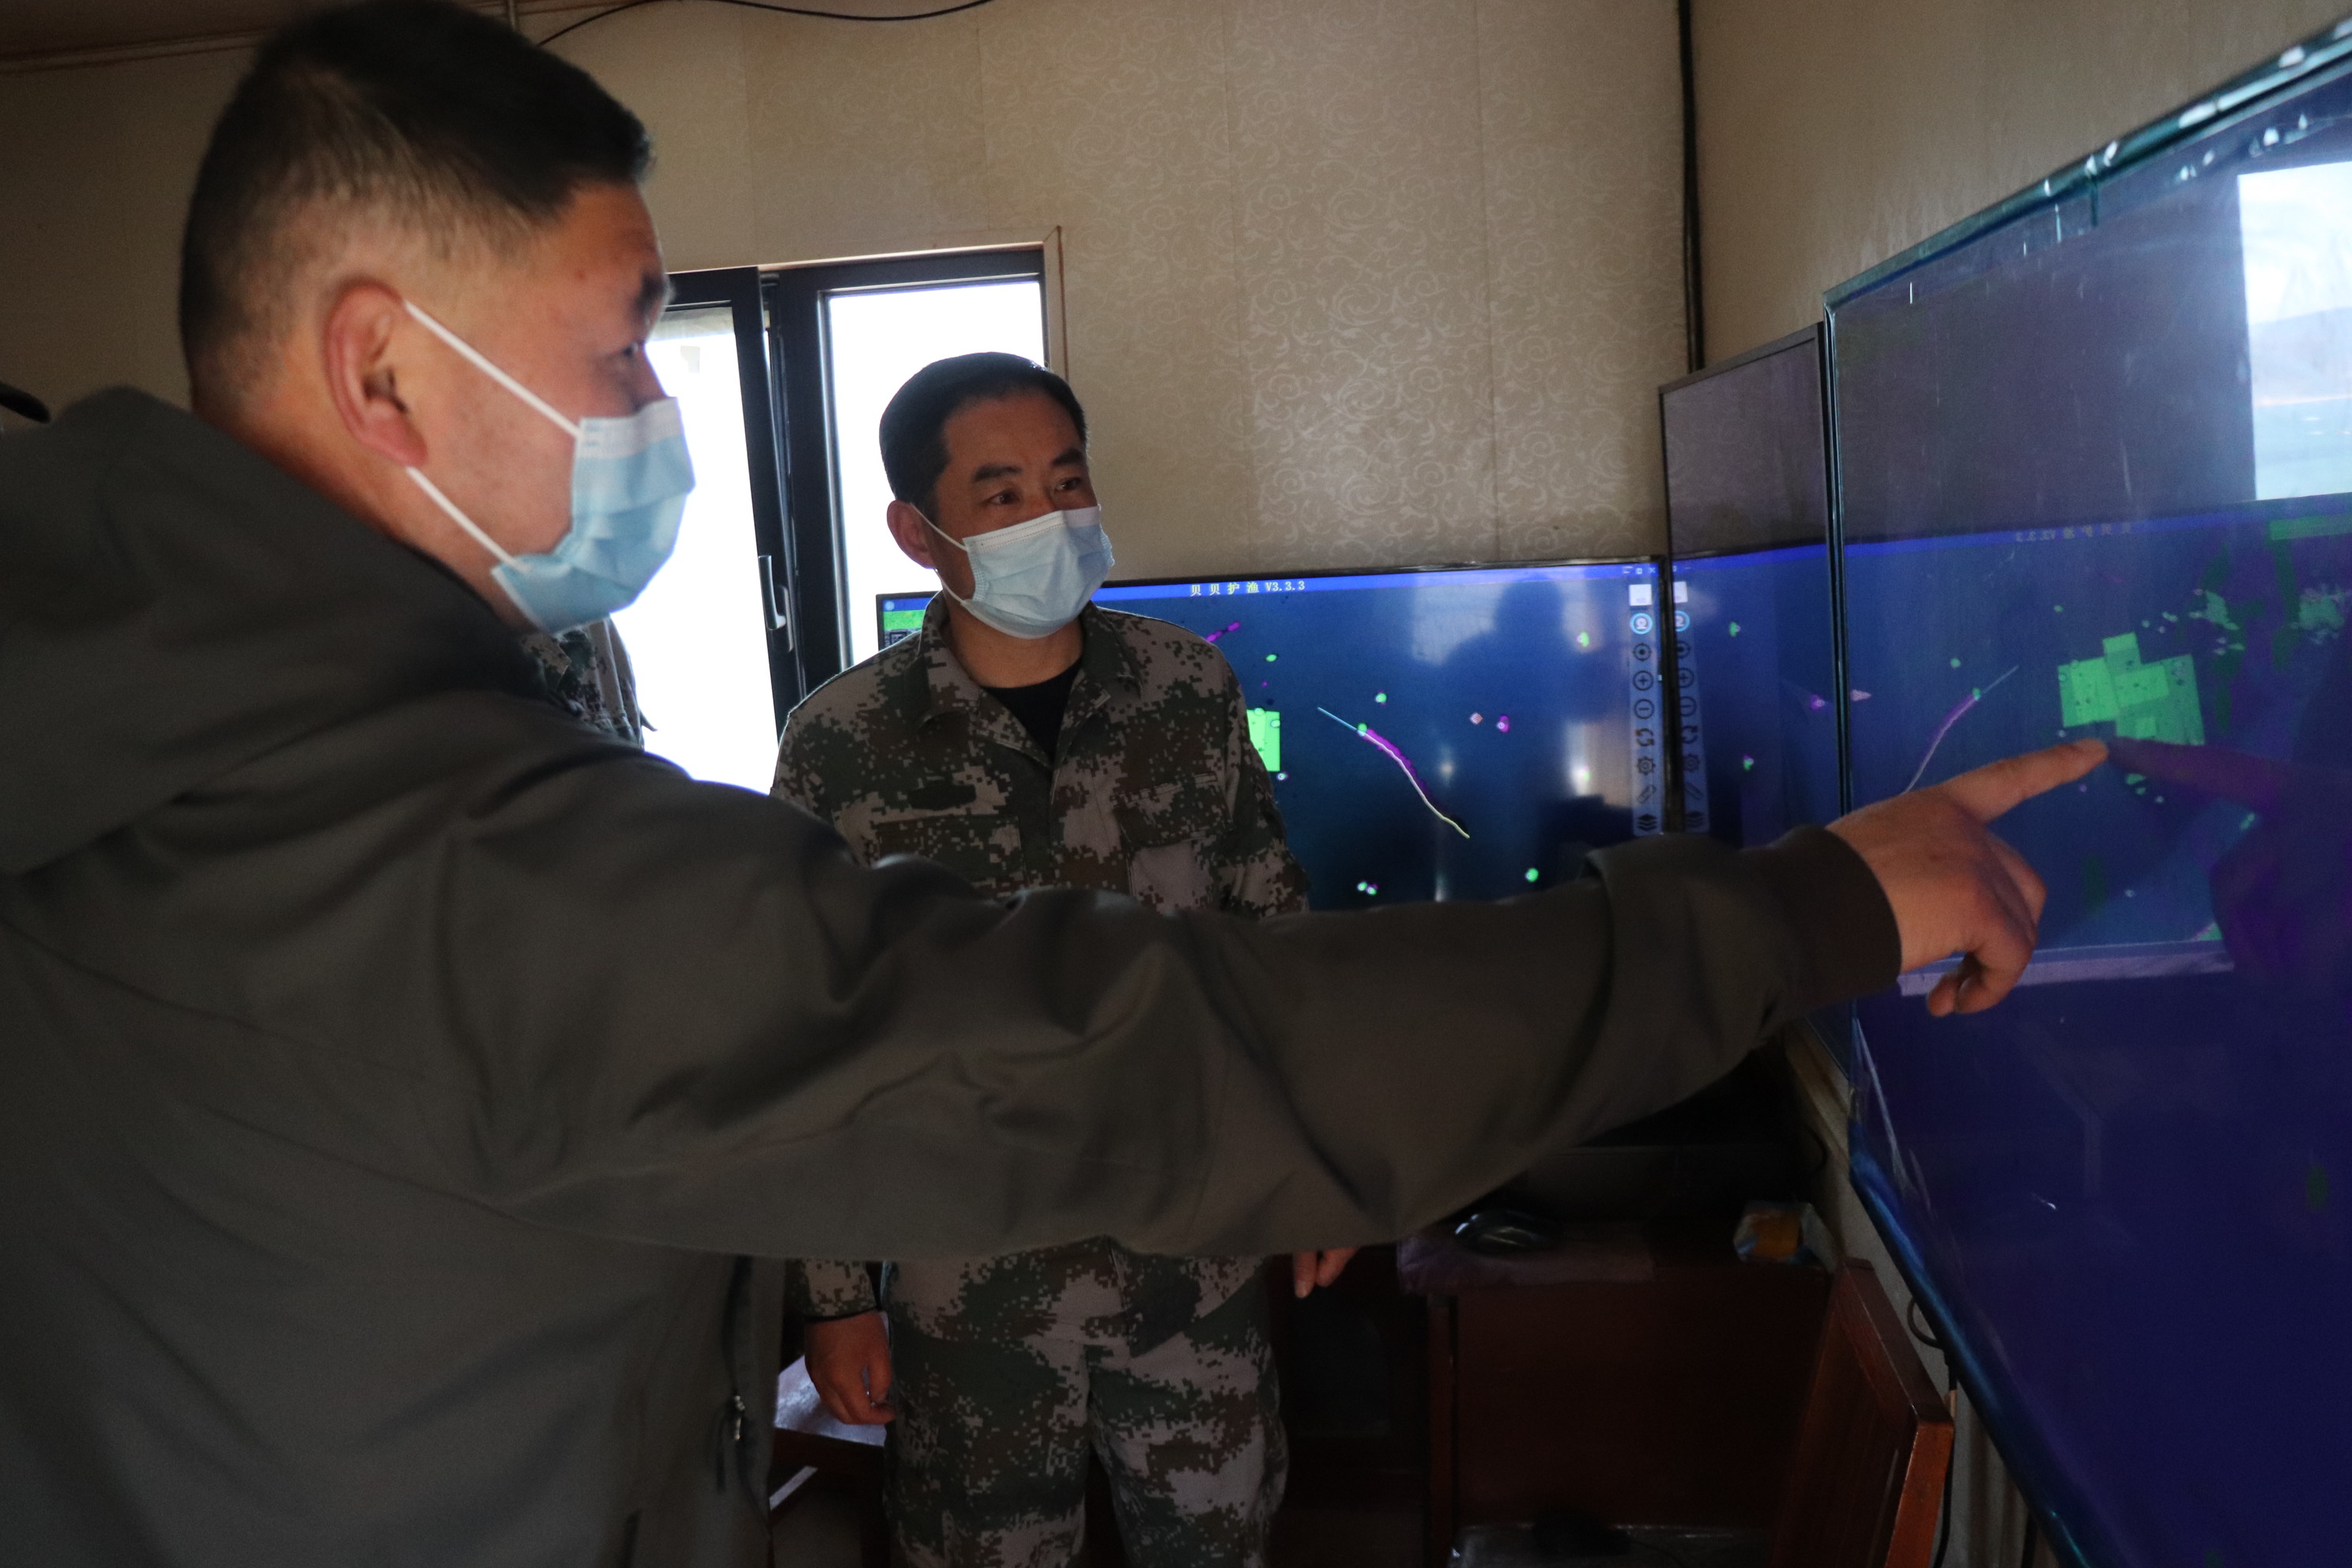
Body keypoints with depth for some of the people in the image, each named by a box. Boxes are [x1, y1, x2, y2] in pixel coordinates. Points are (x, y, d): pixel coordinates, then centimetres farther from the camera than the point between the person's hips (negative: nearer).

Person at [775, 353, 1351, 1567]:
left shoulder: (1192, 686, -3)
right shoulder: (840, 745, -11)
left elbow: (1274, 935, 7)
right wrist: (832, 1297, -3)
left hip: (1197, 1266, 2)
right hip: (972, 1293, -2)